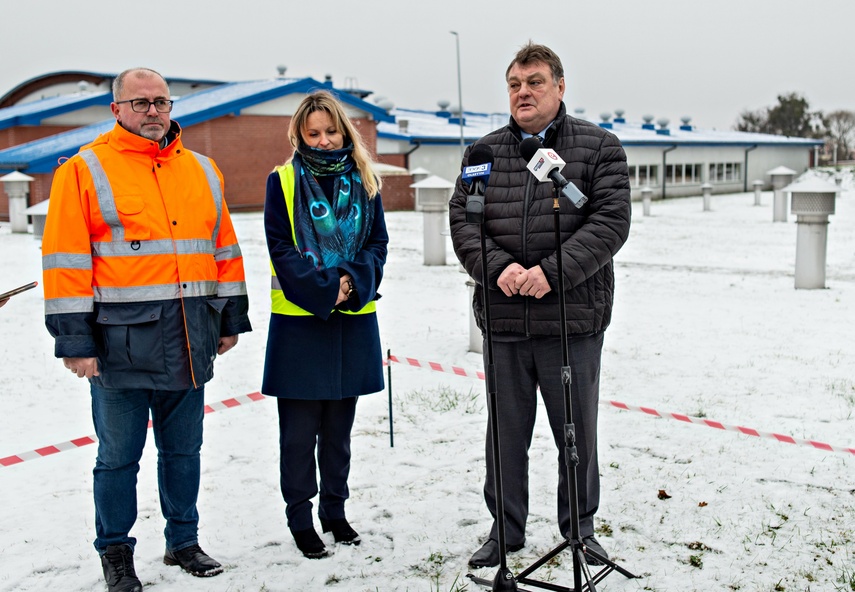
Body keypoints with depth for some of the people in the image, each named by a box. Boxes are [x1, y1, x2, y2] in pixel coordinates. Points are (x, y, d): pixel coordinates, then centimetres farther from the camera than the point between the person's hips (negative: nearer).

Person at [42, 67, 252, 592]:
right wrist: (75, 340, -11)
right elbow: (66, 261, -7)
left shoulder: (202, 171, 13)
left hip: (189, 344, 4)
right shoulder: (85, 170, -2)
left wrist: (231, 318, 15)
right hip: (122, 341, -4)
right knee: (119, 455, 7)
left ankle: (184, 542, 30)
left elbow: (225, 249, 17)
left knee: (183, 449, 15)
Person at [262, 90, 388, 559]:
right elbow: (281, 248, -7)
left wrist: (353, 280, -13)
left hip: (353, 318, 3)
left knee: (339, 426, 13)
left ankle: (335, 510, 28)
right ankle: (300, 518, 16)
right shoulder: (283, 181, -1)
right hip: (299, 319, -3)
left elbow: (378, 242, 5)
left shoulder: (363, 181, 9)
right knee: (300, 429, 2)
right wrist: (323, 289, -17)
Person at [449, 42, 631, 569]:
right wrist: (497, 268, -16)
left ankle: (581, 528, 32)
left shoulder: (599, 147, 1)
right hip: (503, 323, 2)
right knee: (506, 433, 13)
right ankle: (506, 530, 30)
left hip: (573, 321, -2)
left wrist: (553, 272, -20)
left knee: (577, 433, 11)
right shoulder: (483, 152, 9)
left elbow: (611, 220, -8)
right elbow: (462, 218, 2)